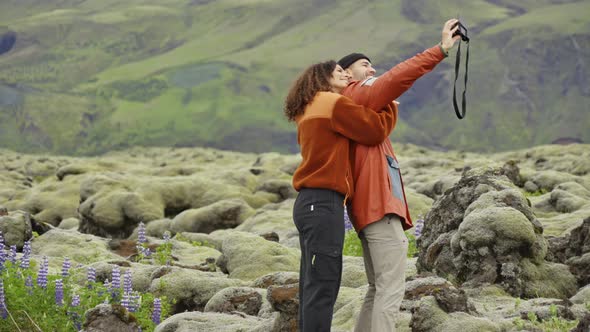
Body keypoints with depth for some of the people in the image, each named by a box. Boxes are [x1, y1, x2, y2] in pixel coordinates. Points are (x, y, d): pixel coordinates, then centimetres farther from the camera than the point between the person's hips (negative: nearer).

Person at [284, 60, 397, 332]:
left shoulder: (310, 110, 22)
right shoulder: (334, 103, -6)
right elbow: (376, 130, -9)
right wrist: (389, 107, 10)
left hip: (311, 201, 10)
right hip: (324, 202, -10)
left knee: (313, 286, 10)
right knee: (322, 285, -12)